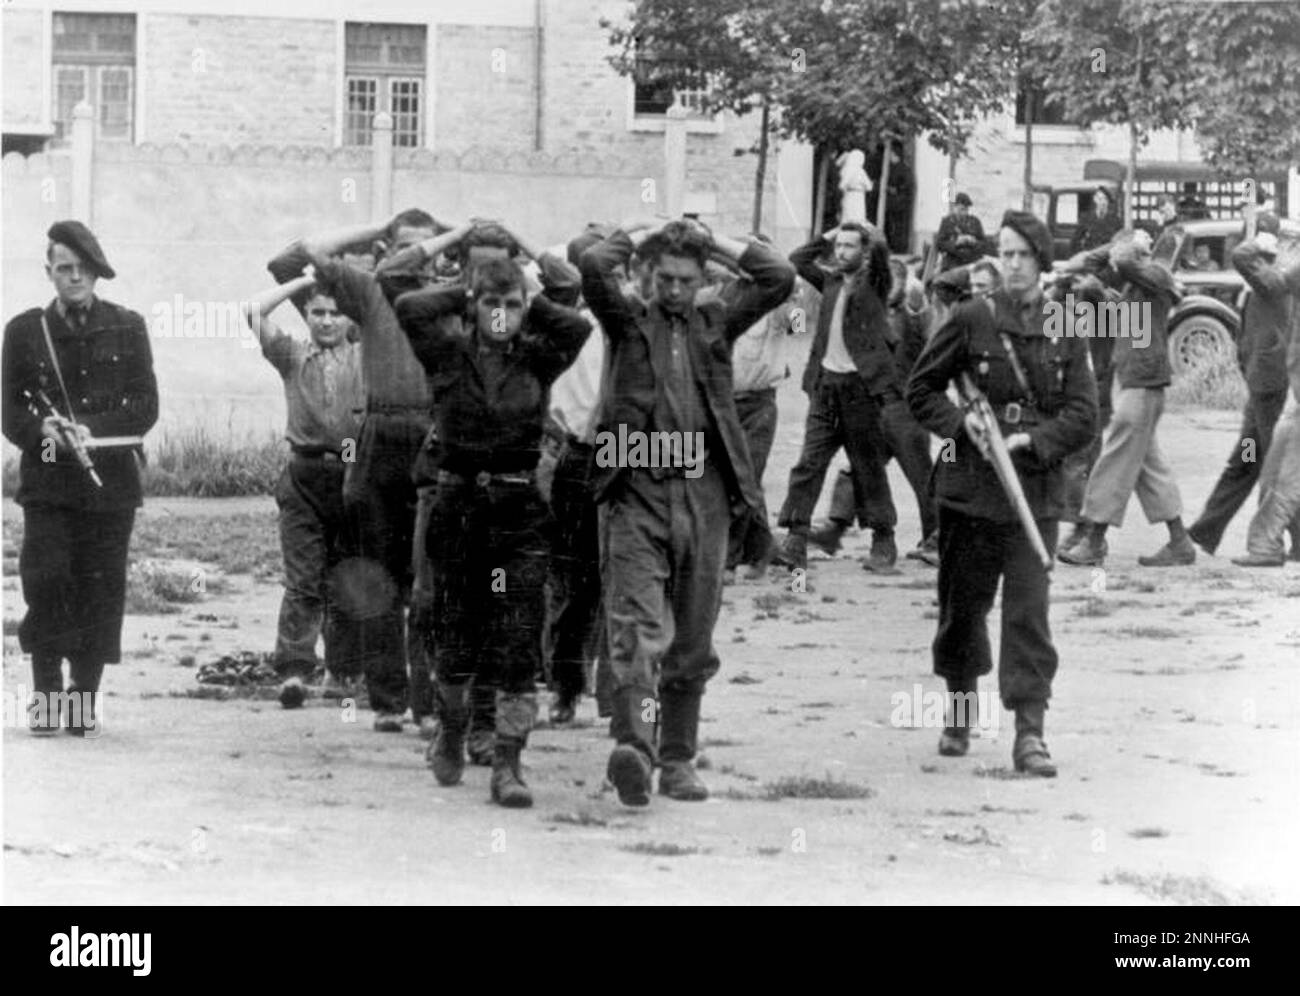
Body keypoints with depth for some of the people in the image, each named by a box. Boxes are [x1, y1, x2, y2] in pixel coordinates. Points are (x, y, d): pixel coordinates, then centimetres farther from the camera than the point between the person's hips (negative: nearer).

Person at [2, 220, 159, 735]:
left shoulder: (126, 327, 7)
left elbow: (146, 406, 2)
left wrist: (92, 430, -13)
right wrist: (43, 430, -15)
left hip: (110, 480, 0)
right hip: (47, 481, 0)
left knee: (101, 589, -1)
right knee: (45, 582, -11)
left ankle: (85, 699, 9)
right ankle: (46, 696, -1)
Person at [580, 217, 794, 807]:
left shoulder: (715, 323, 14)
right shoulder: (628, 321, 6)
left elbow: (779, 279, 6)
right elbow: (593, 267, -11)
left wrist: (713, 241, 9)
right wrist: (640, 234, 5)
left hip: (704, 495, 4)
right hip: (636, 492, -4)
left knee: (692, 641, 10)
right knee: (638, 630, -16)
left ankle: (678, 759, 19)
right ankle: (633, 746, -30)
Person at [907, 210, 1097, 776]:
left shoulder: (1065, 329, 4)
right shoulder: (972, 321, 0)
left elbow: (1083, 413, 2)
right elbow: (921, 390, 7)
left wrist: (1032, 441, -12)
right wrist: (960, 423, -10)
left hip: (1036, 490, 0)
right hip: (969, 488, 0)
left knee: (1029, 611, -8)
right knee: (962, 604, 10)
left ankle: (1029, 733, -9)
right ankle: (960, 709, 32)